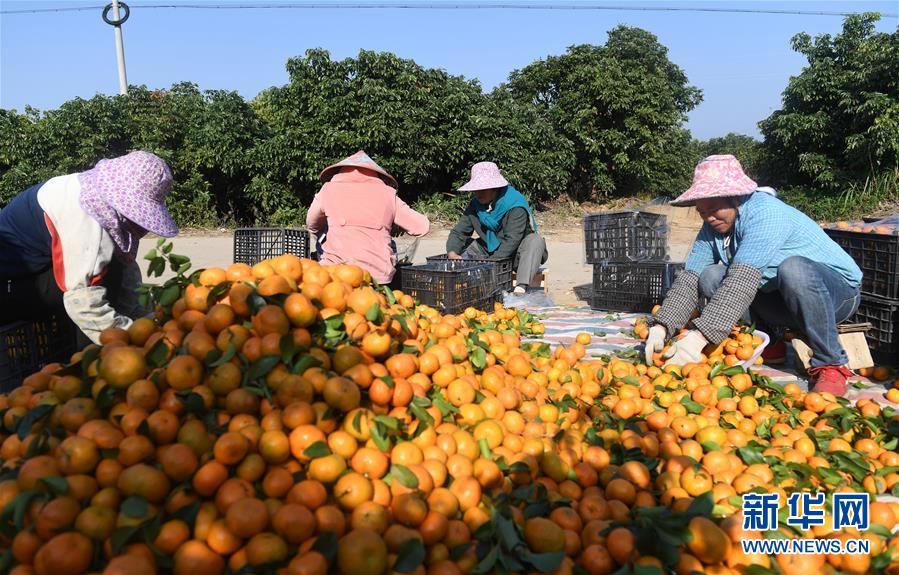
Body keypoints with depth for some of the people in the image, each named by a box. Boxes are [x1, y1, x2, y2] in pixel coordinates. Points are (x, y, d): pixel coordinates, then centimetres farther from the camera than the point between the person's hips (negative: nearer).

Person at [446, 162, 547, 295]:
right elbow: (458, 232, -5)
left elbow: (511, 241, -28)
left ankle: (521, 287, -48)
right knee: (463, 244, -7)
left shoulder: (516, 205, -21)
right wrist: (452, 253, -27)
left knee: (535, 240, -33)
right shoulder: (475, 205, -2)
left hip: (514, 256, -5)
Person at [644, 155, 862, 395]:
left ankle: (831, 364, -21)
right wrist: (661, 327, -26)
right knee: (711, 276, -13)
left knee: (793, 268, -38)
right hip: (778, 297, 6)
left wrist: (700, 337, -44)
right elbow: (689, 278, -11)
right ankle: (767, 345, 0)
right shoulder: (713, 227, -2)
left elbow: (743, 280, -37)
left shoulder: (766, 213, -26)